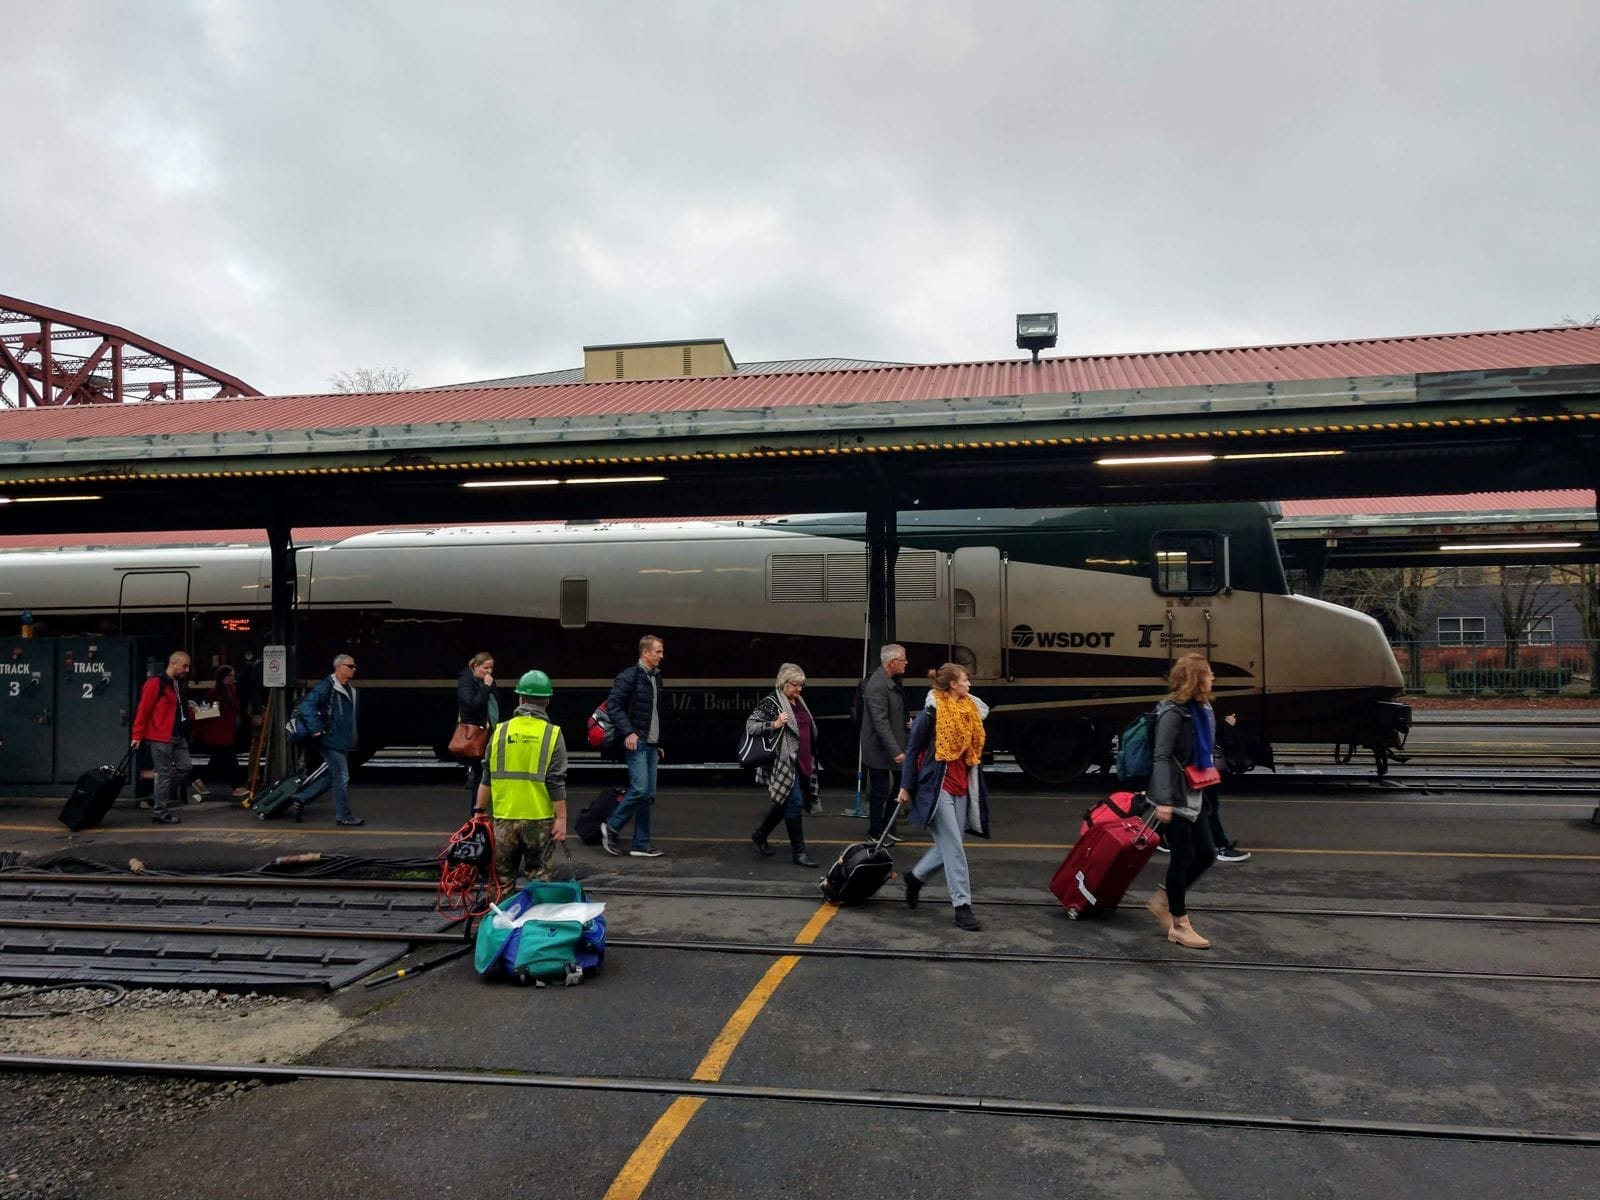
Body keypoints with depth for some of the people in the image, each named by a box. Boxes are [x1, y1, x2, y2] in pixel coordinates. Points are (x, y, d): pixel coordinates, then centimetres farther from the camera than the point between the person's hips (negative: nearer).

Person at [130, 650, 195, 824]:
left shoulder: (178, 684, 16)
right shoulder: (156, 683, -11)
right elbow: (143, 709, -13)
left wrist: (189, 710, 6)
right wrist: (137, 736, -14)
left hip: (178, 736, 8)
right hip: (161, 737, -8)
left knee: (185, 766, 7)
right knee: (164, 773, -3)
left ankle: (160, 799, 21)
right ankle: (160, 812, 6)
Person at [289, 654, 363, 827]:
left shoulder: (350, 689, 15)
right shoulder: (327, 686, -13)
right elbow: (307, 704, -22)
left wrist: (353, 738, 20)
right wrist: (316, 729, -24)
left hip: (343, 741, 9)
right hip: (331, 740, -9)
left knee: (330, 777, 16)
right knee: (341, 778, -3)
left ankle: (299, 800, 25)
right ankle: (343, 816, 6)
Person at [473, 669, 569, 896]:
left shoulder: (501, 731, 1)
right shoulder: (552, 734, -7)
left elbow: (486, 777, 5)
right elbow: (557, 783, -10)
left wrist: (479, 810, 14)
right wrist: (561, 818, -6)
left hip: (504, 818, 2)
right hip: (539, 818, -2)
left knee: (504, 879, 14)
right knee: (538, 878, 8)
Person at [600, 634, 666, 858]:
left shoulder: (655, 677, 16)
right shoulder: (629, 677, -9)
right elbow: (613, 704, -15)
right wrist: (628, 732, -20)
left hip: (651, 745, 8)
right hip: (636, 743, -8)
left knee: (648, 795, 6)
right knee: (639, 789, -14)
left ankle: (641, 845, 11)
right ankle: (611, 827, 6)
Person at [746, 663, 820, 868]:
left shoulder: (799, 702, 14)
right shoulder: (770, 703, -9)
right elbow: (750, 725, -12)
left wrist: (811, 759, 23)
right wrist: (774, 725, -25)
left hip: (801, 762, 8)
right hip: (784, 763, -8)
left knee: (786, 802, 16)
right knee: (794, 803, -7)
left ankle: (760, 834, 35)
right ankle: (798, 851, 2)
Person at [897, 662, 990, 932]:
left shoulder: (969, 711, 8)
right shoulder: (931, 713, -12)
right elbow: (912, 750, -6)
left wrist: (975, 786, 16)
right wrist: (906, 787, -5)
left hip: (962, 787, 7)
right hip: (938, 786, -7)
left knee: (947, 845, 10)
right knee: (953, 846, -6)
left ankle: (916, 876, 34)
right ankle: (962, 906, 0)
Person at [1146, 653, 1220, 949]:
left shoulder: (1203, 710, 8)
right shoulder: (1173, 713, -19)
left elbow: (1208, 749, 20)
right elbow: (1161, 758, -23)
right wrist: (1163, 800, -29)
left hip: (1193, 796, 9)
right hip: (1174, 798, -9)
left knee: (1207, 853, 12)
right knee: (1183, 856, 0)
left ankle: (1163, 899, 28)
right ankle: (1179, 924, 13)